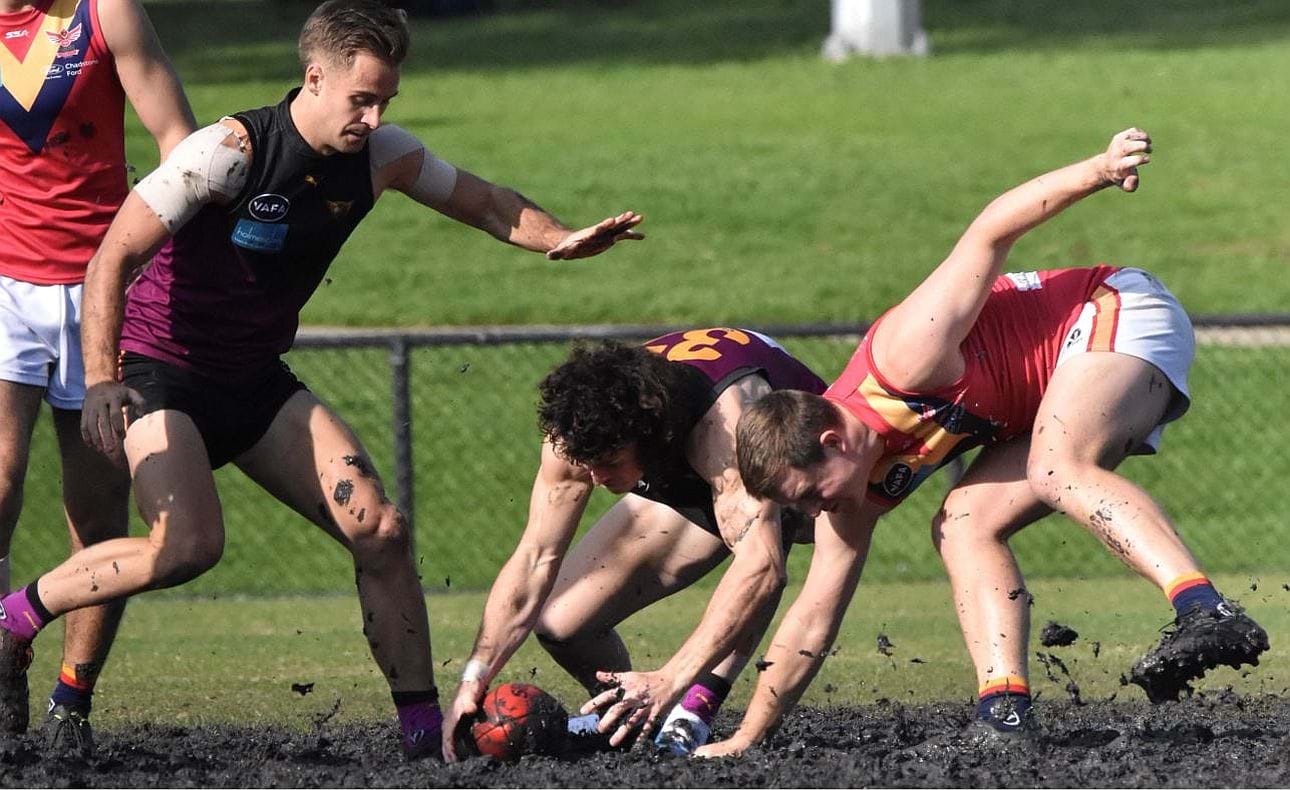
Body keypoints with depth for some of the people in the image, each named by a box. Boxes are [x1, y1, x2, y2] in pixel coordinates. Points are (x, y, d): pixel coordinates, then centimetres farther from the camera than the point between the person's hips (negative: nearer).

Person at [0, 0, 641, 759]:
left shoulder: (381, 156, -4)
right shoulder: (232, 151, -22)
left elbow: (484, 201, 10)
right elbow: (115, 256, -22)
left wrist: (560, 239, -12)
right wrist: (100, 379, -33)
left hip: (256, 383, 6)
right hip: (161, 372, -6)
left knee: (380, 530, -8)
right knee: (190, 545, -28)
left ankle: (425, 726, -2)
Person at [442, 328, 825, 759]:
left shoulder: (725, 421, -46)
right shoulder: (578, 433, -28)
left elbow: (761, 566, -55)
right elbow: (536, 558, -21)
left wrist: (670, 680, -61)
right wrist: (474, 680, -32)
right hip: (685, 490, 5)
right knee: (560, 624, -9)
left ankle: (697, 709, -30)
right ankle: (632, 719, 20)